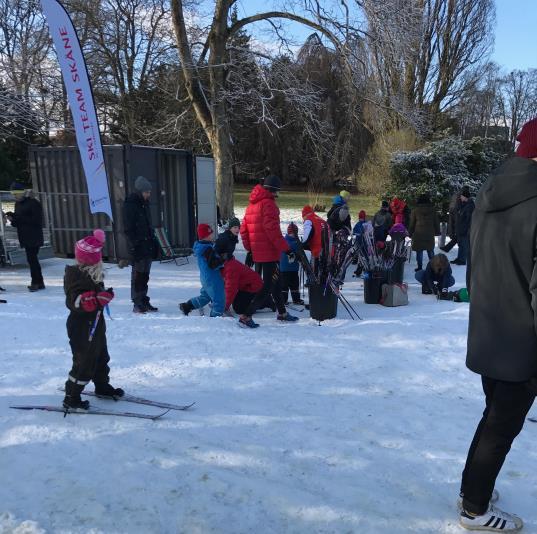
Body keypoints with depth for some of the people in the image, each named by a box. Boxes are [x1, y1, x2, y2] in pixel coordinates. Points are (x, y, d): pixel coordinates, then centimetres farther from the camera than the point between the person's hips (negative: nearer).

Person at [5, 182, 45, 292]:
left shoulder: (34, 203, -10)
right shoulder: (17, 204, 14)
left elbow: (36, 220, -18)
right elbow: (18, 222, 20)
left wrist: (17, 217, -19)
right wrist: (13, 219, -3)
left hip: (34, 238, -8)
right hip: (25, 237, 8)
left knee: (32, 259, -11)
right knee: (32, 260, 10)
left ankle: (36, 282, -5)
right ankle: (39, 282, 16)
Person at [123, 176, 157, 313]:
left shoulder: (145, 203, 14)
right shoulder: (130, 204, -11)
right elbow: (128, 229, -14)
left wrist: (154, 243, 16)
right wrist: (134, 246, -18)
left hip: (148, 246, 8)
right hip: (138, 247, -8)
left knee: (145, 275, 13)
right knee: (138, 275, -2)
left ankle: (144, 301, 21)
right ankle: (137, 304, 6)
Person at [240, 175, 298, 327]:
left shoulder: (252, 204, 15)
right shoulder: (268, 203, -13)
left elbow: (244, 229, 15)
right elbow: (272, 229, -21)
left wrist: (250, 249, 19)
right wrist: (285, 248, -17)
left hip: (258, 252, 9)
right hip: (270, 252, -9)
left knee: (276, 282, 21)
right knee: (268, 286, -4)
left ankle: (282, 313, 33)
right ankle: (246, 315, -8)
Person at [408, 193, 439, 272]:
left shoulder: (415, 210, -4)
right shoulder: (433, 210, 2)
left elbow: (412, 223, 2)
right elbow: (436, 222, 9)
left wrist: (410, 233, 10)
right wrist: (437, 232, 18)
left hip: (418, 234, -2)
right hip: (430, 234, 2)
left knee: (419, 251, 3)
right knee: (430, 251, 12)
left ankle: (420, 267, 4)